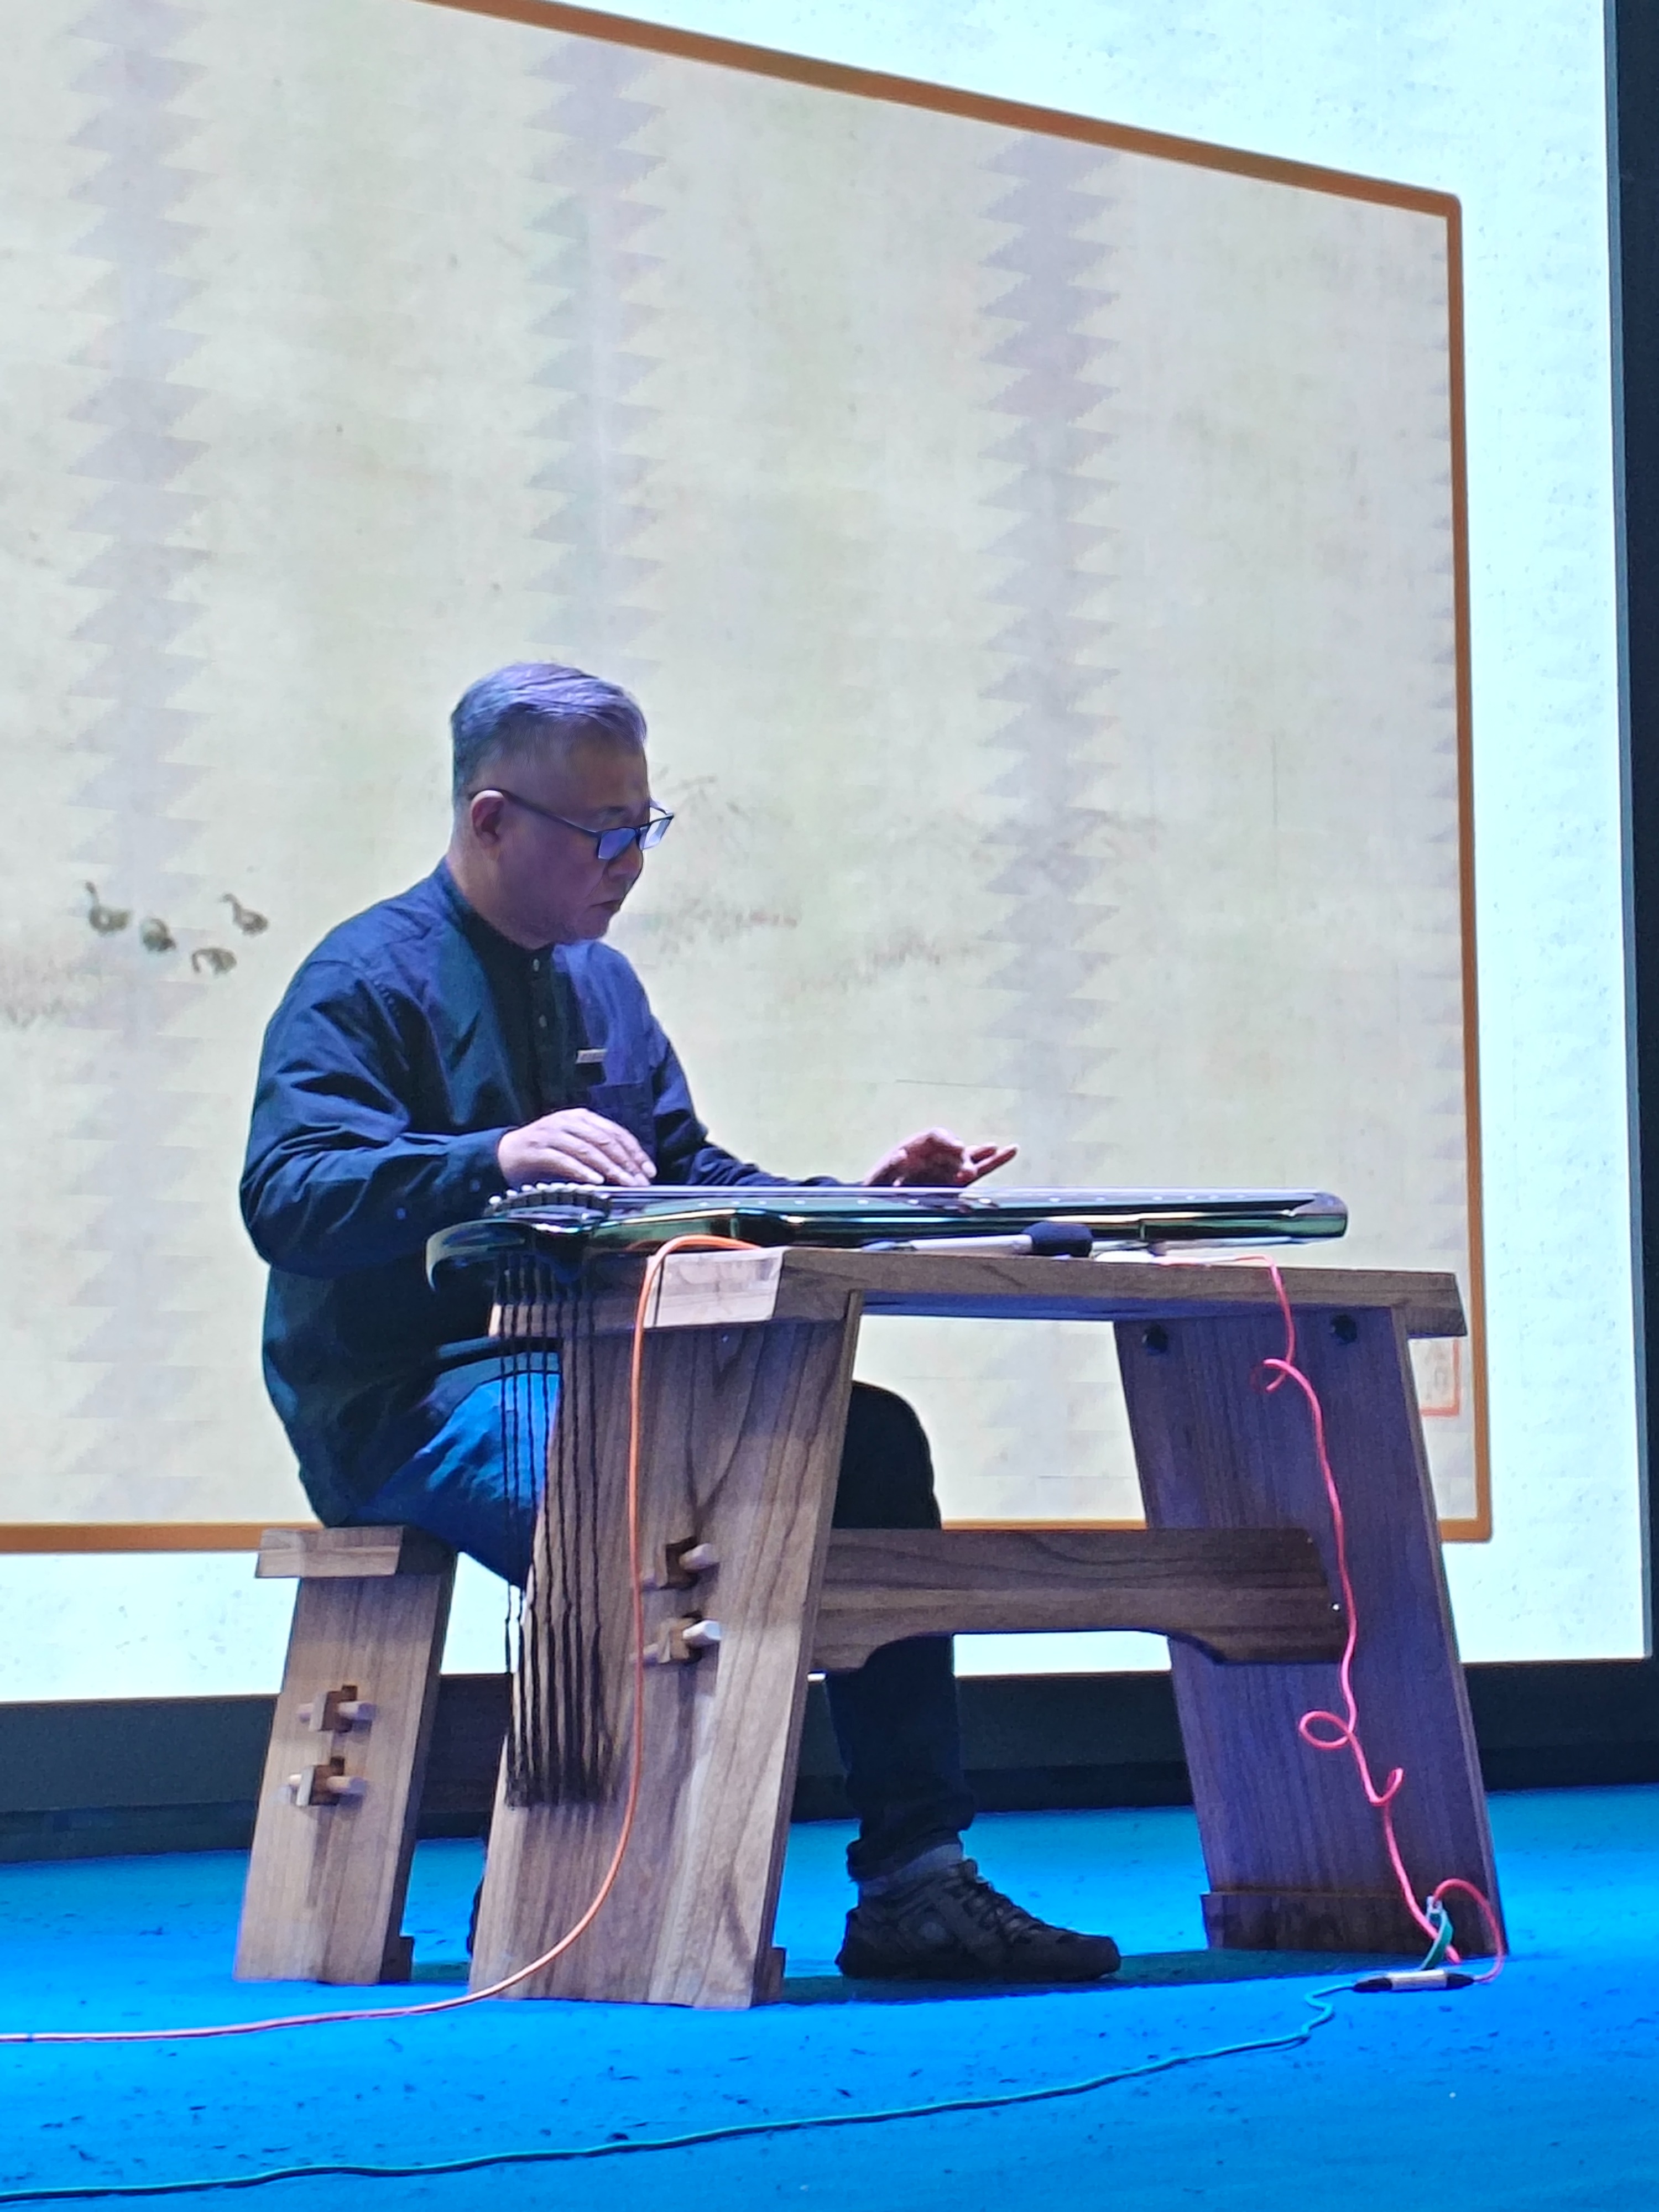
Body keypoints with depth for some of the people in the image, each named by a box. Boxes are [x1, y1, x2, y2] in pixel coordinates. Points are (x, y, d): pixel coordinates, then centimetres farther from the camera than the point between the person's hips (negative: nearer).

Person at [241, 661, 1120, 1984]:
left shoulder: (600, 983, 18)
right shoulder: (367, 981, -7)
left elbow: (691, 1183, 20)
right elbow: (286, 1193, -23)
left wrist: (858, 1201, 1)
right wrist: (496, 1159, -40)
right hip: (413, 1403, -8)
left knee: (871, 1438, -12)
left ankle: (914, 1880, -14)